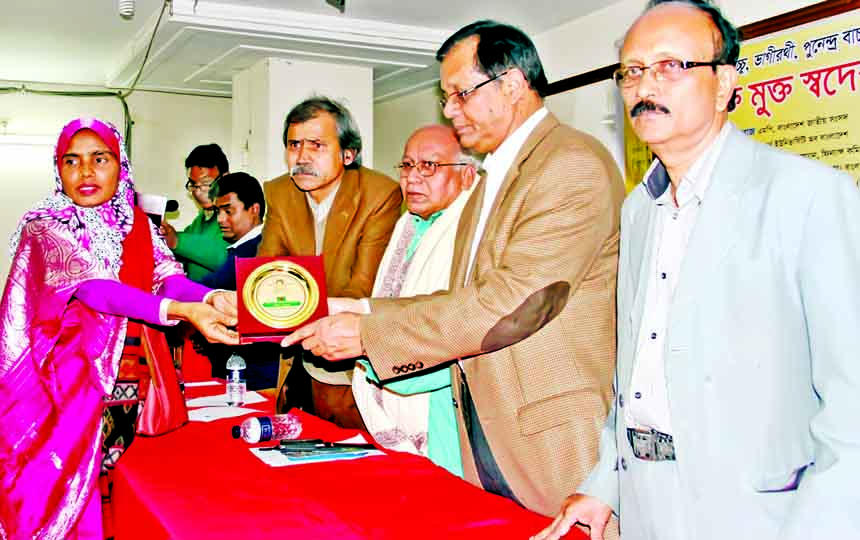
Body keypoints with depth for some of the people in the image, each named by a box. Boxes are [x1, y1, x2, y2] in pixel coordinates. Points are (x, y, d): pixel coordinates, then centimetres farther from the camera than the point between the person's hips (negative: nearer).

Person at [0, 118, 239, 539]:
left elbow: (167, 276, -5)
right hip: (73, 382, -4)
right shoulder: (44, 227, -6)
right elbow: (94, 288, -21)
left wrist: (209, 297, -29)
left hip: (134, 376, 4)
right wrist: (179, 310, -35)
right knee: (72, 485, 1)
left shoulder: (138, 224, 9)